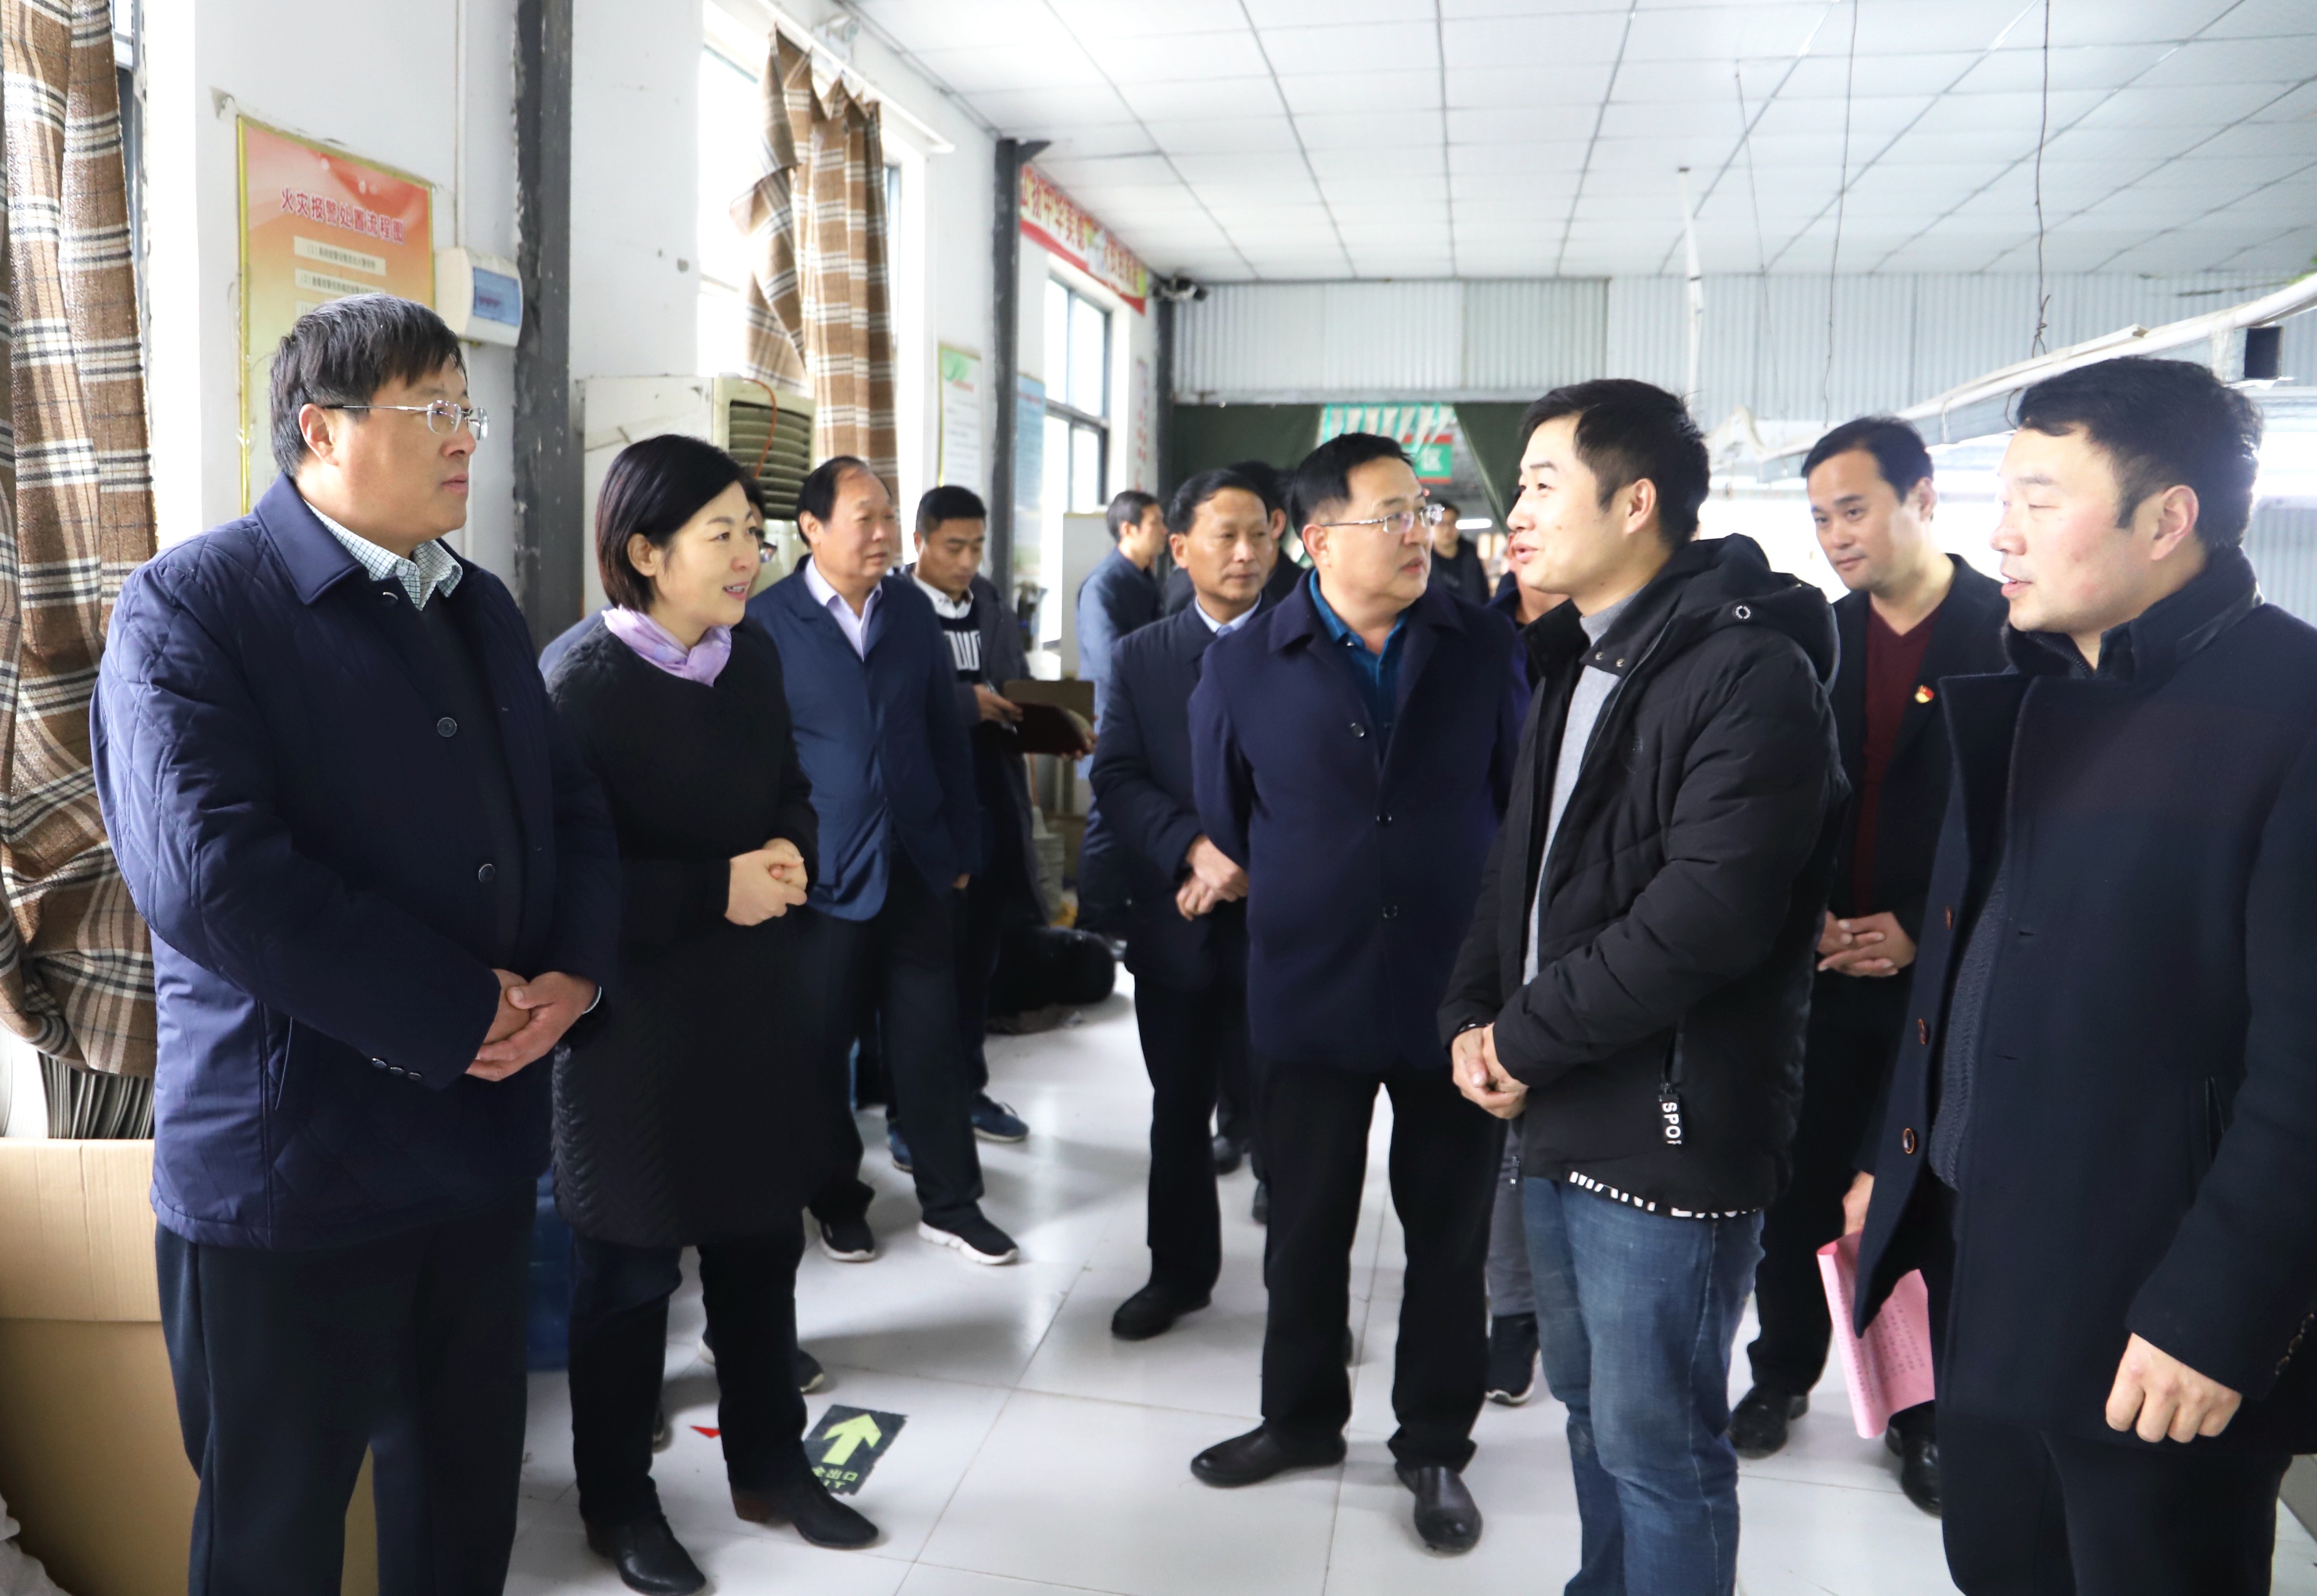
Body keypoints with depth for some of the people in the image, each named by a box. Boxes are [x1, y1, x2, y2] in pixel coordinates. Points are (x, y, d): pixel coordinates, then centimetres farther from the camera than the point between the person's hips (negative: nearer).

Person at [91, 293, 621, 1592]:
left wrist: (576, 972, -9)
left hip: (485, 1134, 6)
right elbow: (206, 871, -24)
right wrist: (460, 1014, -20)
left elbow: (573, 804, 11)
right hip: (293, 1160, -6)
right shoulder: (191, 605, -11)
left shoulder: (482, 607, 13)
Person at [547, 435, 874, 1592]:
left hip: (761, 1001, 6)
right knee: (628, 1275, 10)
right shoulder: (581, 682, -15)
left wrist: (792, 857, -7)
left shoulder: (756, 655, 3)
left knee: (761, 1252, 17)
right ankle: (618, 1499, 29)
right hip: (639, 1019, -6)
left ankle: (769, 1466, 35)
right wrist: (714, 892, -22)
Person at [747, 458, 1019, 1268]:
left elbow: (948, 735, 8)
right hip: (822, 875, -3)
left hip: (918, 865, 3)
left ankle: (949, 1202, 22)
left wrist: (961, 849, 7)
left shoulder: (912, 609, 5)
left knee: (930, 1042, 8)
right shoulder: (766, 621, -8)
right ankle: (838, 1203, 30)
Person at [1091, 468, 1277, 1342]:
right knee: (1179, 1111, 14)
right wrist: (1196, 850, -17)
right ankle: (1180, 1270, 31)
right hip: (1175, 922, 3)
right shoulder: (1139, 657, 7)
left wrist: (1250, 862, -16)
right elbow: (1116, 777, -3)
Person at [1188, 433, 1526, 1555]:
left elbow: (1524, 801, 5)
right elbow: (1222, 818, 8)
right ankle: (1301, 1418, 36)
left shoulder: (1483, 649, -2)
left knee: (1450, 1237, 12)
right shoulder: (1245, 663, -4)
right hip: (1309, 997, 0)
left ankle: (1435, 1444, 30)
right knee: (1305, 1230, 14)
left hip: (1457, 991, 0)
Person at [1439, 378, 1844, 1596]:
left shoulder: (1750, 671, -17)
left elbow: (1706, 913, -24)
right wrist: (1473, 1017, 2)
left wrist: (1526, 1039, -15)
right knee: (1589, 1402, 22)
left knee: (1656, 1443, 5)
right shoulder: (1576, 663, 12)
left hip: (1668, 1132, -8)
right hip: (1558, 1120, 9)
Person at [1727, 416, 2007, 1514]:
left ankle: (1924, 1411, 26)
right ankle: (1784, 1372, 28)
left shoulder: (2015, 635, -7)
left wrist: (1922, 929, -13)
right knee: (1799, 1185, 9)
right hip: (1822, 963, 3)